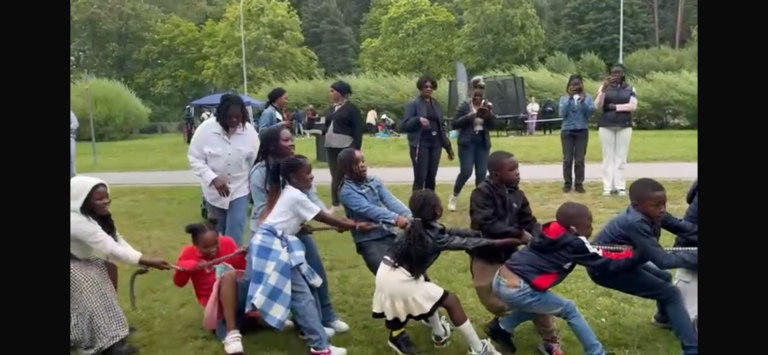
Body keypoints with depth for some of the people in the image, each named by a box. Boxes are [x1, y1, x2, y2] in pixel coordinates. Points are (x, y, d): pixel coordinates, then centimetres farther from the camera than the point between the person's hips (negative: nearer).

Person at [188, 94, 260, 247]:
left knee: (234, 238, -4)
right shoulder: (206, 129, -16)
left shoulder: (249, 131, -12)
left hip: (239, 191, 0)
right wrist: (213, 178, -23)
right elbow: (195, 159, -11)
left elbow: (255, 163, -4)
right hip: (214, 192, 1)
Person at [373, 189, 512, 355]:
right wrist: (505, 242, -5)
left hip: (386, 274, 9)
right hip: (399, 281, -8)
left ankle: (439, 332, 47)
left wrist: (481, 233, 15)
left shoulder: (416, 226, 8)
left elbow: (449, 231, 13)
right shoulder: (434, 236, -12)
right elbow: (467, 243, -9)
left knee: (428, 288, 33)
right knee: (451, 301, 2)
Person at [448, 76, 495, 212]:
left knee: (482, 173, 1)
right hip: (467, 143, -4)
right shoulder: (464, 106, -3)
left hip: (483, 143, 4)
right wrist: (469, 116, -19)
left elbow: (493, 125, -1)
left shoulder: (488, 106, 6)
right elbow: (454, 124, -8)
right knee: (466, 172, -10)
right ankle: (453, 197, 9)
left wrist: (489, 114, -19)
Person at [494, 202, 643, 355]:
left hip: (501, 280, 8)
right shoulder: (575, 244, -6)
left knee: (539, 303, 31)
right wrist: (636, 255, 11)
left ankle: (502, 326, 27)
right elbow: (606, 262, 2)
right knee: (569, 309, 9)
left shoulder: (552, 234, 15)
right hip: (515, 289, -8)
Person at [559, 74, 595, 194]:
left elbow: (590, 112, -4)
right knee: (567, 159, 2)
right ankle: (567, 183, 10)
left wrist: (583, 101, -17)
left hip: (582, 131, 0)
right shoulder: (564, 98, 4)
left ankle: (579, 184, 8)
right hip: (567, 131, 0)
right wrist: (569, 99, -14)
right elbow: (562, 113, -8)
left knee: (580, 159, 1)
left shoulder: (587, 97, 4)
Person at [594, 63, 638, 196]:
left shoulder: (630, 89, 9)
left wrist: (614, 106, -8)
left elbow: (632, 106, -4)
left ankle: (620, 187, 1)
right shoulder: (604, 87, 8)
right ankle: (607, 187, -1)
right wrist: (604, 89, -16)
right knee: (608, 156, -1)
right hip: (606, 126, 0)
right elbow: (597, 106, -4)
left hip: (624, 126, 0)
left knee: (621, 157, -1)